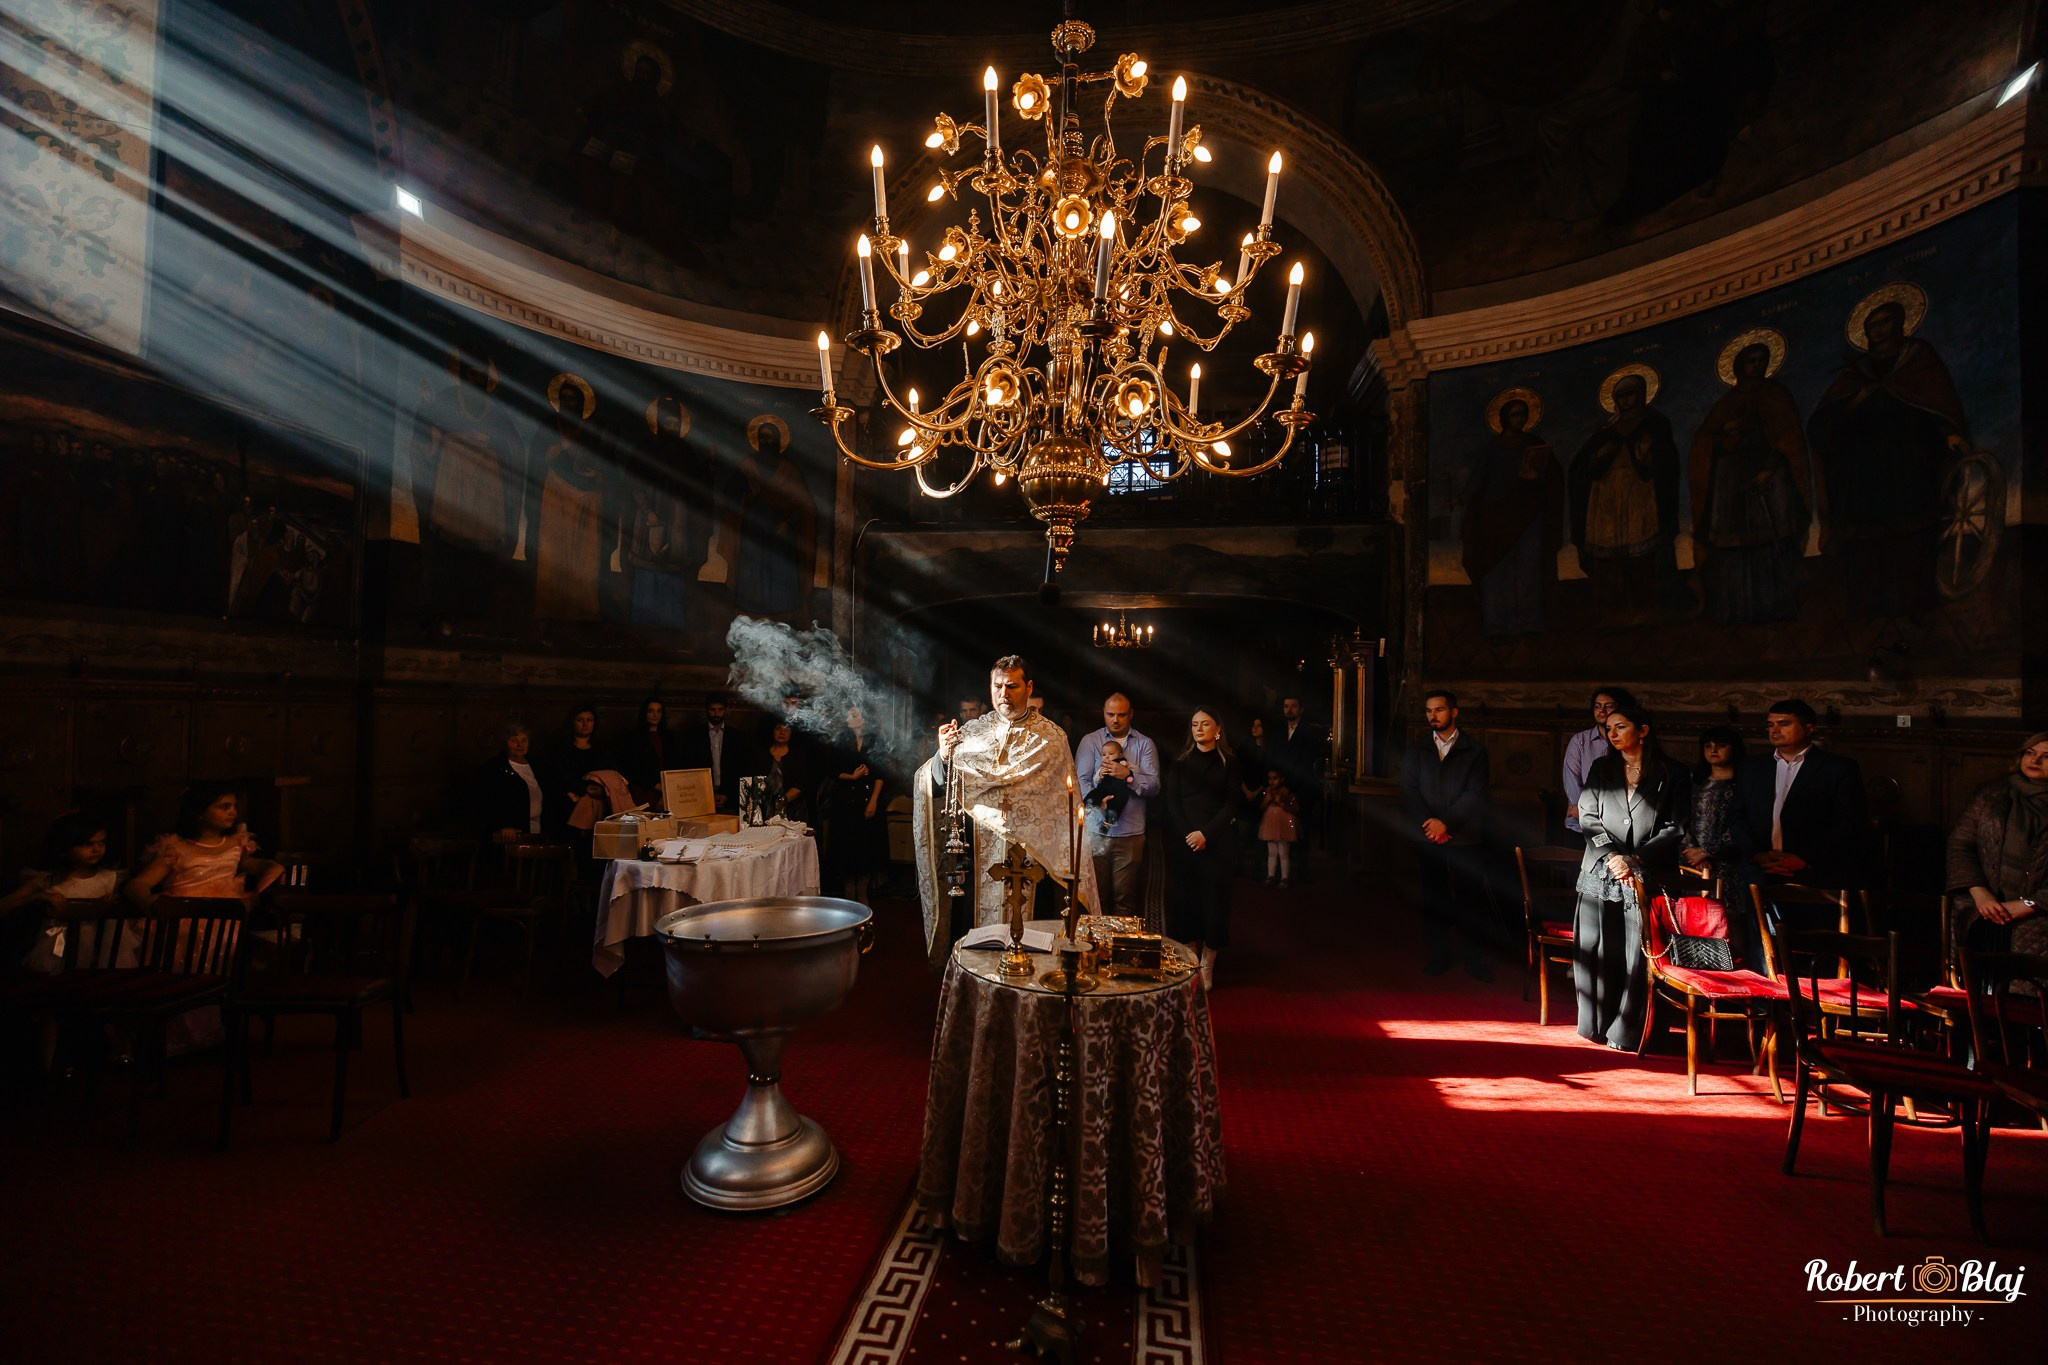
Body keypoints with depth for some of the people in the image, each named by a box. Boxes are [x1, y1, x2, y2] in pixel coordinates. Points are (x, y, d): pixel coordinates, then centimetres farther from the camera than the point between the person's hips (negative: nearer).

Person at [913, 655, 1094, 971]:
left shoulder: (1050, 737, 0)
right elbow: (938, 786, 3)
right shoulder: (972, 732, 9)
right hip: (977, 854, 3)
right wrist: (944, 756, -22)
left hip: (1029, 854, -2)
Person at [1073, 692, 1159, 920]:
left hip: (1130, 832, 0)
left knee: (1125, 899, 3)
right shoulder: (1090, 741, 8)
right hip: (1096, 830, 0)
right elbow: (1080, 781, -1)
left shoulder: (1145, 744, 9)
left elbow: (1154, 786, 0)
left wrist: (1129, 775, -16)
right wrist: (1099, 801, -17)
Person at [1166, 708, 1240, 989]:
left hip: (1217, 843, -1)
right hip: (1183, 842, 2)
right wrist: (1188, 834, -10)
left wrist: (1206, 834, -13)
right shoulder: (1180, 763, 12)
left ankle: (1207, 968, 9)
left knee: (1213, 900, -1)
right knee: (1184, 900, -1)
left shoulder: (1228, 763, 6)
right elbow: (1172, 803, 5)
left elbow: (1231, 805, -1)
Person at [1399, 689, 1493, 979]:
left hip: (1464, 836, -2)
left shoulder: (1475, 750, 5)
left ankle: (1474, 957, 11)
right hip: (1428, 836, 2)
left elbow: (1475, 794, -5)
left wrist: (1446, 822, -14)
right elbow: (1409, 792, 3)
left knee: (1469, 896, 0)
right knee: (1433, 897, 5)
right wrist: (1428, 825, -10)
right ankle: (1439, 955, 15)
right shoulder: (1415, 751, 11)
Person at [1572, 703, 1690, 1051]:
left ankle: (1627, 1032, 7)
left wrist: (1636, 859, -12)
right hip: (1601, 874, 3)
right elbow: (1588, 818, 6)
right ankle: (1596, 1025, 13)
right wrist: (1611, 856, -9)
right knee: (1597, 951, 3)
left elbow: (1674, 828, -2)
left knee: (1638, 954, -3)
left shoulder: (1671, 775, 4)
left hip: (1647, 875, -2)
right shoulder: (1601, 770, 12)